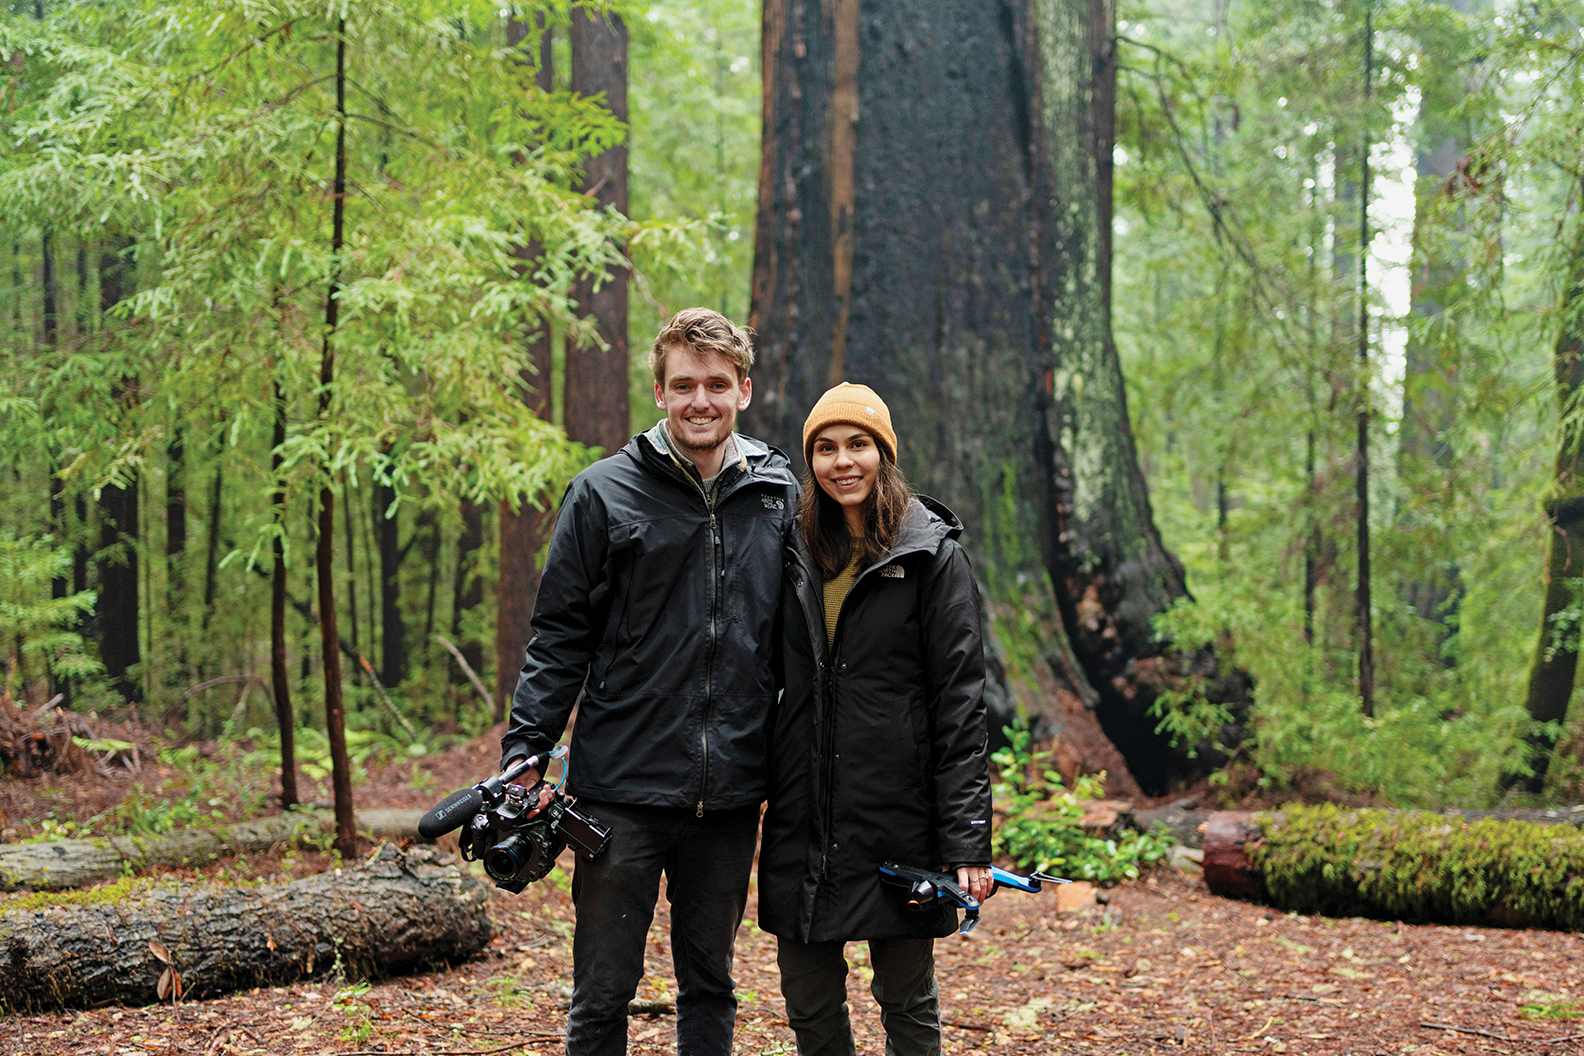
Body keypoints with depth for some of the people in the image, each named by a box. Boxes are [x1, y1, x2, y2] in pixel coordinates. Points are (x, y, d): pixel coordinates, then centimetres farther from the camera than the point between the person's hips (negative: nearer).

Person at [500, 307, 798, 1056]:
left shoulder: (780, 499, 6)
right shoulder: (604, 494, -2)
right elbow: (559, 636, -1)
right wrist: (524, 753, -9)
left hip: (730, 794, 3)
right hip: (623, 785, -2)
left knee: (710, 984, 13)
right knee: (603, 993, 3)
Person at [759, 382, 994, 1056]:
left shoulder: (931, 556, -4)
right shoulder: (797, 554, 10)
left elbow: (960, 703, -8)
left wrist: (968, 842, -13)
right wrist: (753, 805, 11)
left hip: (898, 822, -4)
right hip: (803, 822, 4)